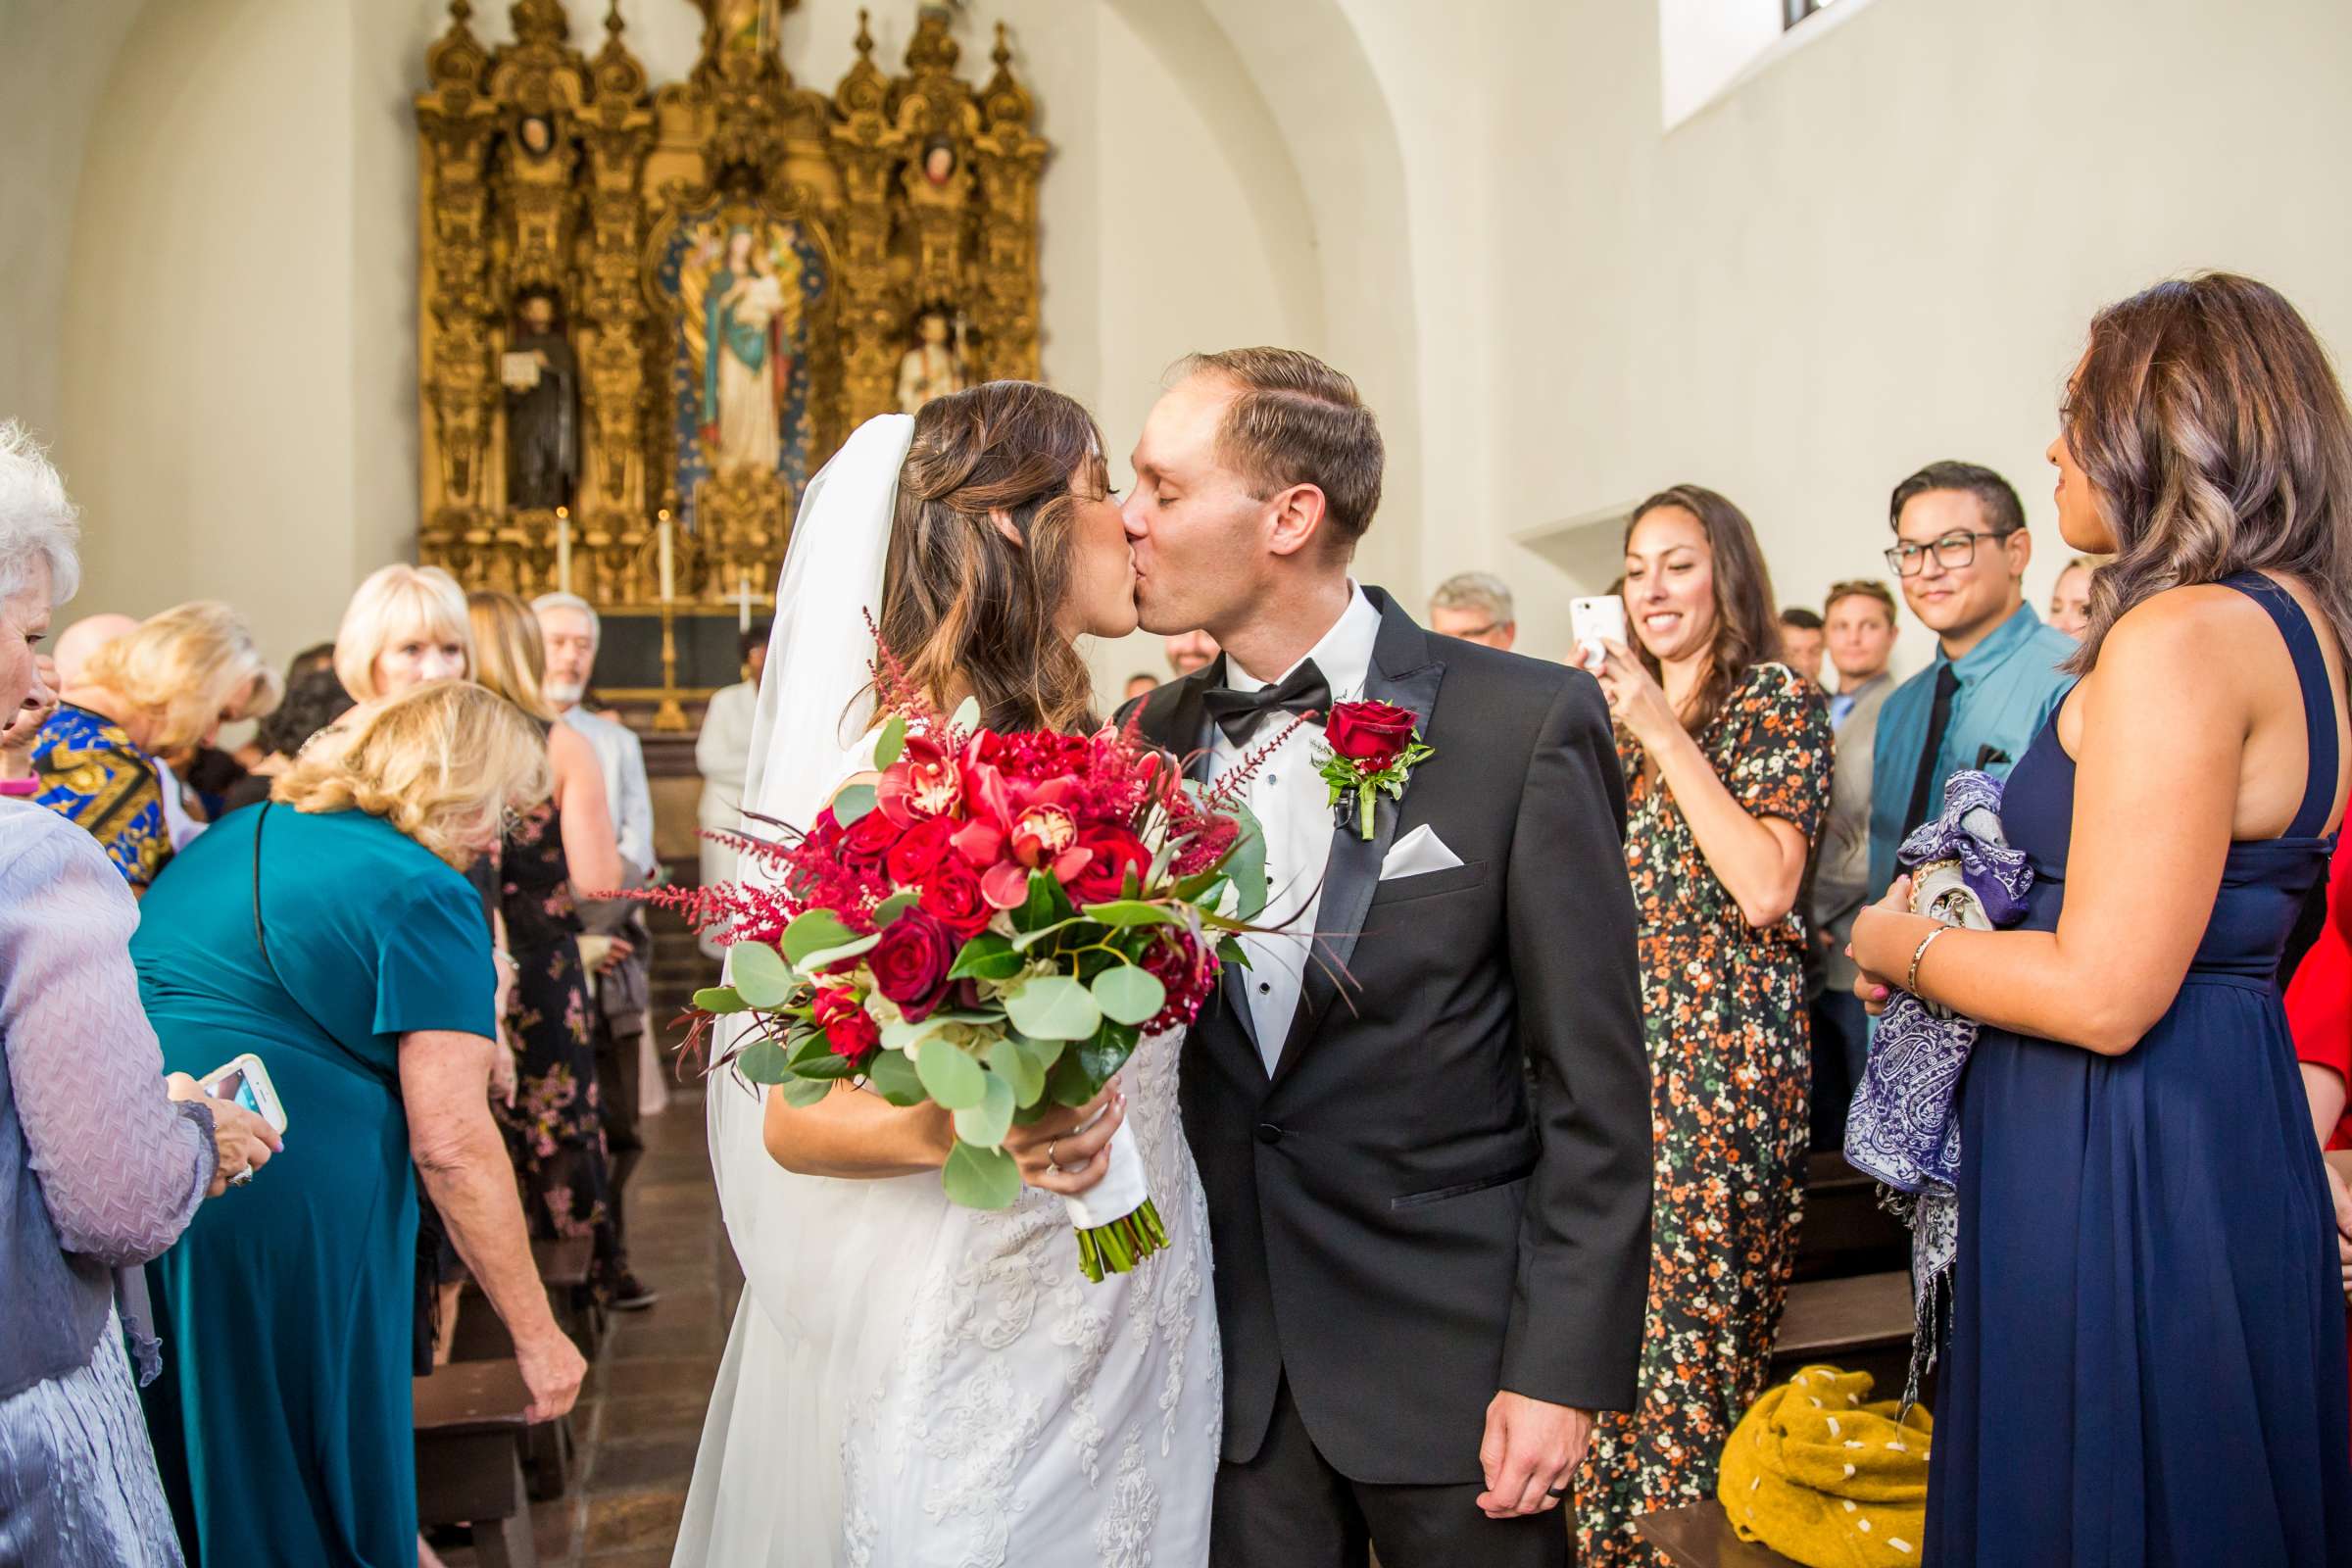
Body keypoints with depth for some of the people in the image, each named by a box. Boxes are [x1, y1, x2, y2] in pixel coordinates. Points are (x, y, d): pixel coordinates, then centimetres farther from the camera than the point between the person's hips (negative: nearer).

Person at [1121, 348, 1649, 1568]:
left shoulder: (1527, 723, -12)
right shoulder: (1148, 740, 1)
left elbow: (1590, 1086, -10)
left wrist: (1563, 1368, -11)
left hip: (1449, 1348, -3)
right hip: (1230, 1345, 4)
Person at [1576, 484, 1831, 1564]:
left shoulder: (1780, 702, -4)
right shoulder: (1617, 712, 16)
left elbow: (1765, 889, -18)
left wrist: (1662, 729, -17)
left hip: (1723, 1048, -6)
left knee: (1695, 1322, -1)